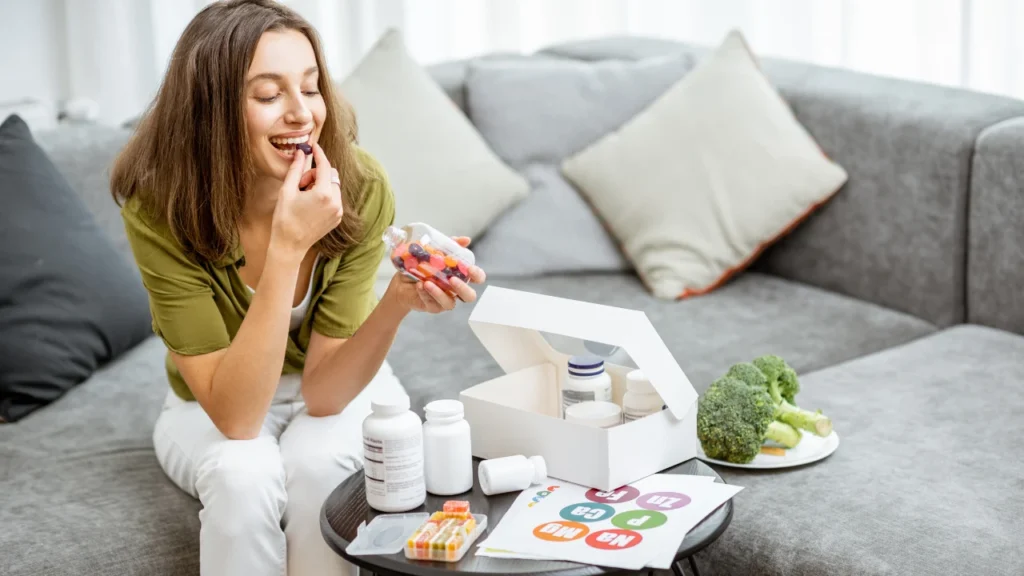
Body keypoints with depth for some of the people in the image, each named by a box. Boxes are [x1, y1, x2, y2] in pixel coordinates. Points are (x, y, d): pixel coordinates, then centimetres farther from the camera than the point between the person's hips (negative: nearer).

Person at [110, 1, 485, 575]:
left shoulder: (362, 189, -26)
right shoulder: (160, 208, -29)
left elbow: (323, 392, -24)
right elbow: (235, 416, -33)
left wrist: (399, 300, -43)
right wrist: (287, 249, -41)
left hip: (338, 387, 1)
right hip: (213, 410, -1)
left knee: (317, 463, -31)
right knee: (244, 474, -32)